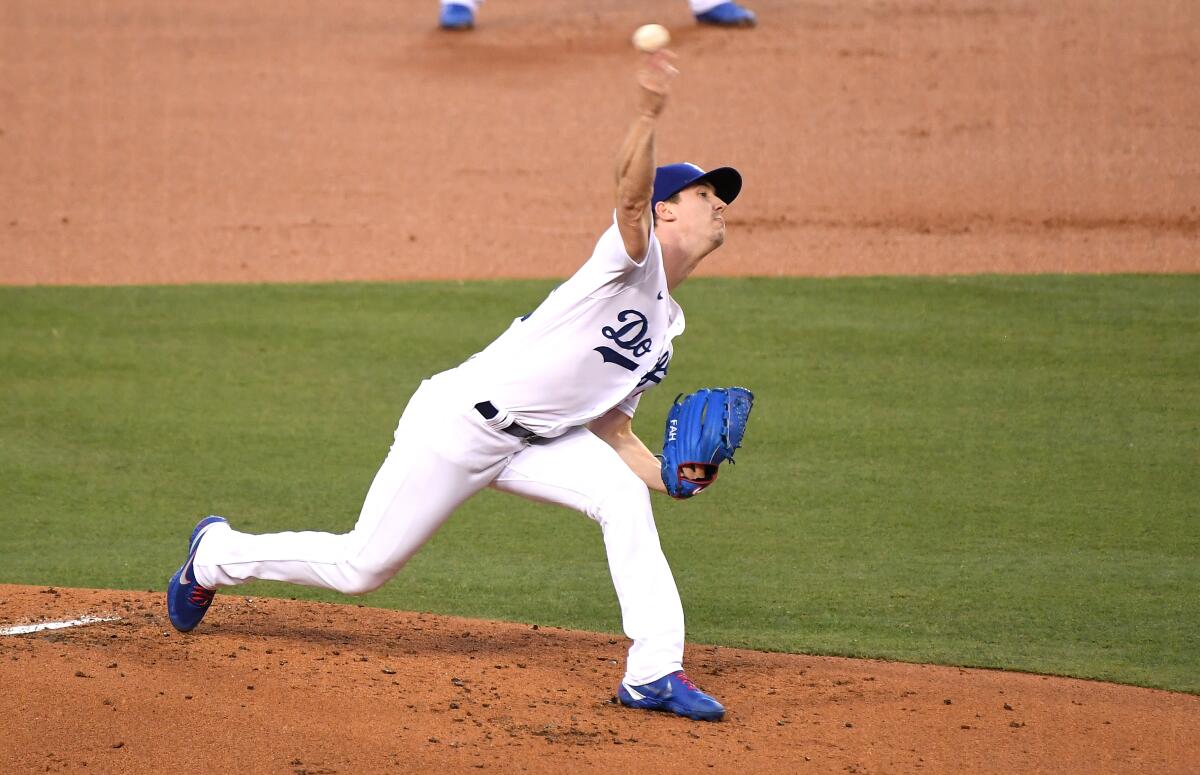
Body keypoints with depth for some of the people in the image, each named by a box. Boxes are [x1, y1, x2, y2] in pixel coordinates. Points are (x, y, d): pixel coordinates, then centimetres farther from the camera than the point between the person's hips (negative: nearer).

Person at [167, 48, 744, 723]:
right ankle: (218, 553, 28)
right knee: (362, 566, 2)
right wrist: (649, 114, -54)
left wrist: (669, 475, -2)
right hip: (459, 421, -8)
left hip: (527, 441, 8)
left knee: (623, 494, -19)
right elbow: (632, 190, -34)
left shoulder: (668, 325, 15)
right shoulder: (631, 259, -11)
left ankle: (653, 672, -21)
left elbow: (611, 430, 17)